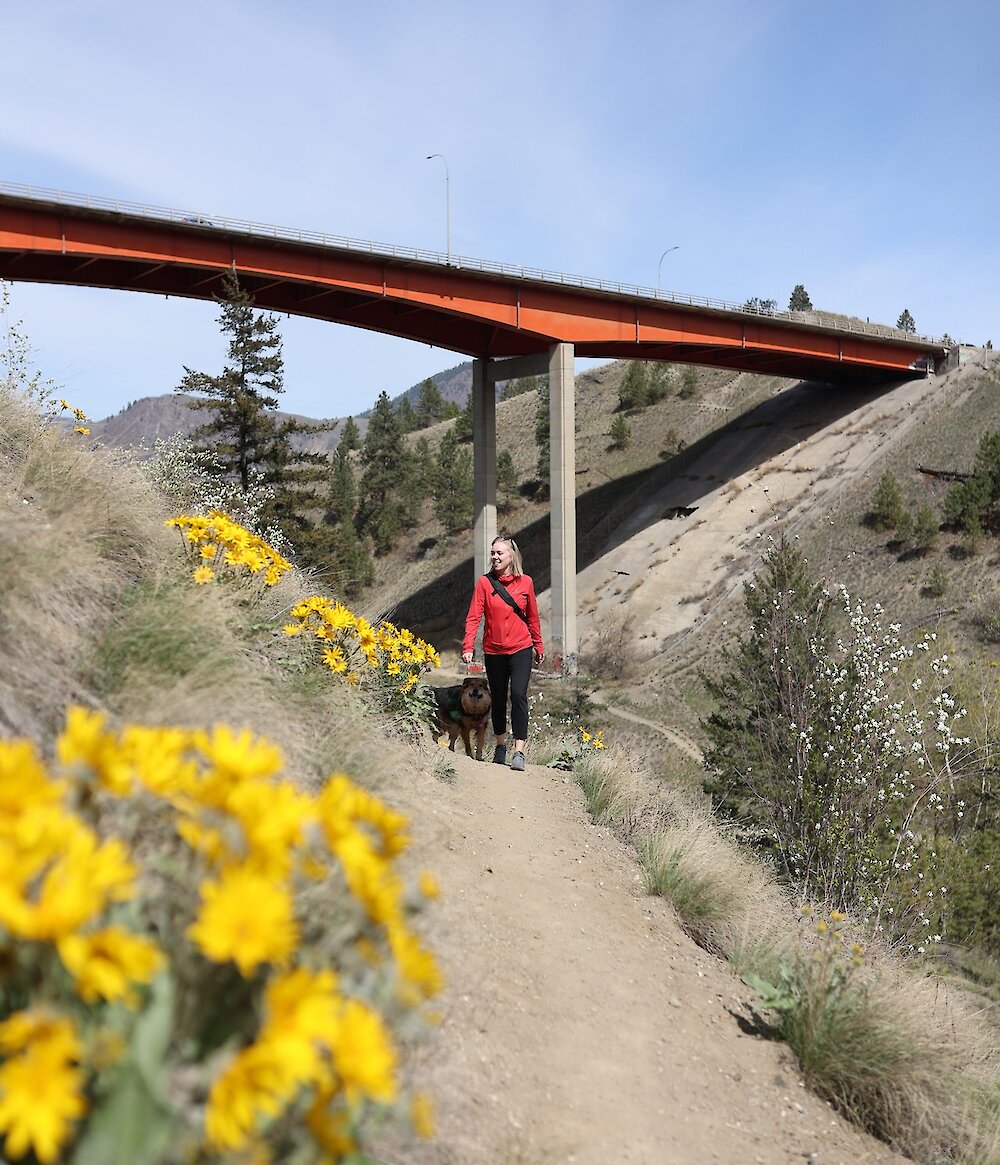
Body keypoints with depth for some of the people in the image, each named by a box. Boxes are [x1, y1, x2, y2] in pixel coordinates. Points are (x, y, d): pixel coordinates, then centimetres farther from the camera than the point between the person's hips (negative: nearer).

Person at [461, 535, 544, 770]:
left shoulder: (525, 582, 0)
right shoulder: (484, 582, -4)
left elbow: (532, 617, 10)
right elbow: (473, 617, -8)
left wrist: (538, 646, 17)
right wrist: (468, 647, -18)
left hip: (521, 649, -1)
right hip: (494, 651, 1)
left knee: (518, 694, -15)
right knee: (498, 699, 12)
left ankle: (519, 751, -12)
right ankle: (501, 745, 31)